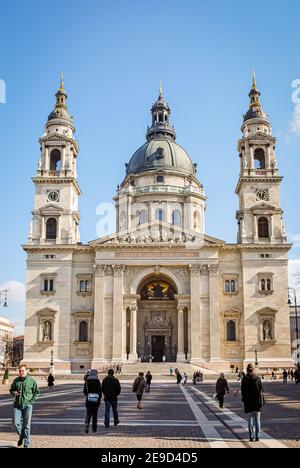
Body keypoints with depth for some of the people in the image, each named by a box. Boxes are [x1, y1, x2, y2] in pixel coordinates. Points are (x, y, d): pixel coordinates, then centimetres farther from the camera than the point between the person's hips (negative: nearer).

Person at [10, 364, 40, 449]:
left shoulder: (32, 380, -3)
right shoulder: (16, 380, 6)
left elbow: (36, 392, 3)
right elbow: (11, 390, 19)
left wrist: (31, 401, -7)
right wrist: (13, 393, -4)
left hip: (27, 405, -3)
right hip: (17, 405, 3)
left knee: (26, 425, 1)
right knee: (16, 422, -3)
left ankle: (26, 445, 11)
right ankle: (21, 436, 27)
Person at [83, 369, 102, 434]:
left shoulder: (87, 381, 0)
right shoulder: (97, 381, -8)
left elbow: (84, 391, 3)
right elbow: (100, 391, -7)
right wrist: (99, 399, 4)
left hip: (88, 399, 1)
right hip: (96, 399, -1)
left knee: (88, 414, 5)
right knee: (95, 414, 10)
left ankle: (87, 424, -20)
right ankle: (94, 428, 15)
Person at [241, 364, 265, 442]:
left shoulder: (245, 379, -3)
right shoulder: (257, 378, -3)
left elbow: (243, 391, -1)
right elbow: (261, 390, -3)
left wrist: (244, 400, 8)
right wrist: (262, 401, 1)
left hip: (248, 401, 0)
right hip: (257, 401, 0)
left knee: (250, 418, 9)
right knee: (257, 419, 8)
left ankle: (251, 437, 4)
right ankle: (257, 437, 6)